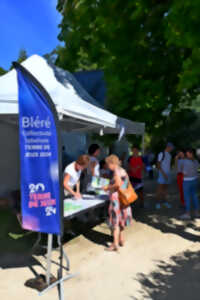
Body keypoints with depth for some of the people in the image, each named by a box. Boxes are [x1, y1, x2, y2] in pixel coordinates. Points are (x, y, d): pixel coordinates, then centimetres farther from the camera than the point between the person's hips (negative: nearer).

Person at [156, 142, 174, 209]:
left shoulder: (169, 155, 14)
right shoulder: (161, 154, -11)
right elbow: (158, 165, -14)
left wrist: (169, 173, 13)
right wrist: (163, 174, -19)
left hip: (168, 174, 7)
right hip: (162, 174, -7)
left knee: (166, 187, 8)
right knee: (160, 188, -6)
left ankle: (164, 201, 16)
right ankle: (158, 202, 1)